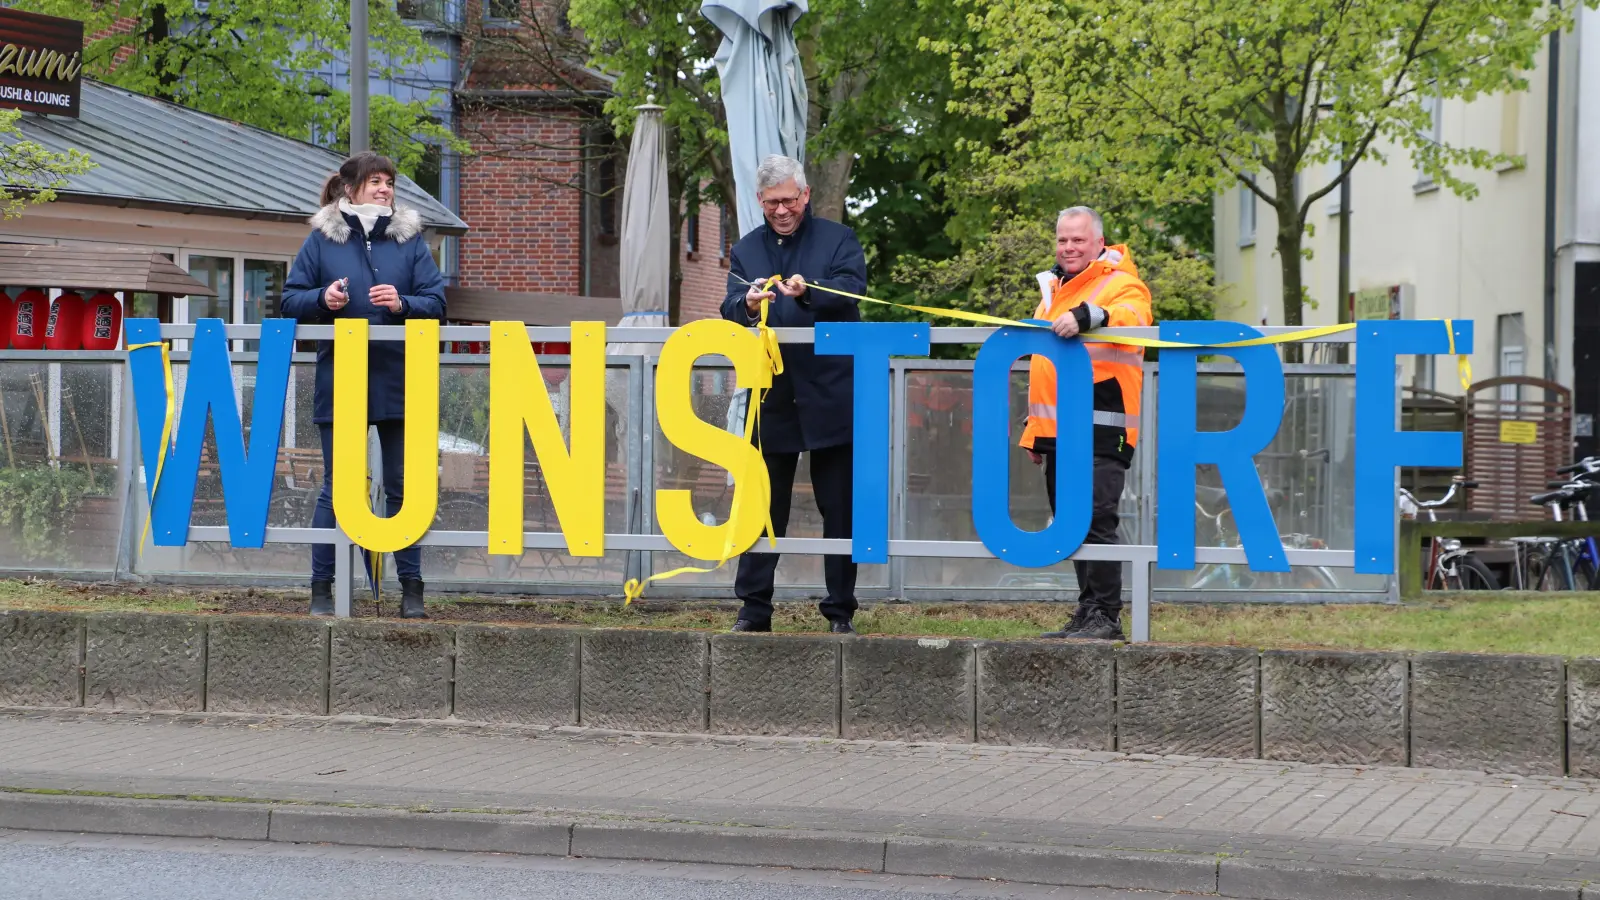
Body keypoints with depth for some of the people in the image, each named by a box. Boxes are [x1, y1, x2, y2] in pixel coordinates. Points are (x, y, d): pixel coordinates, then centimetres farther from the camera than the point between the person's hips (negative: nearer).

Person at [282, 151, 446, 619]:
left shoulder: (409, 239, 6)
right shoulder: (322, 239, 4)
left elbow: (437, 303, 2)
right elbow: (291, 300, 5)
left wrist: (402, 304, -17)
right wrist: (322, 299, -15)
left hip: (398, 383, 1)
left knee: (402, 488, 6)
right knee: (336, 488, 3)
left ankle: (411, 589, 12)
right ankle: (322, 588, 10)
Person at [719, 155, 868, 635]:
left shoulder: (837, 239, 3)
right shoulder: (746, 250, 10)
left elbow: (852, 286, -14)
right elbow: (729, 313, -1)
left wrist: (809, 291, -34)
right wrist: (748, 305, -26)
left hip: (830, 393, -2)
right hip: (772, 397, 2)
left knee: (840, 508, 3)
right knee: (763, 505, 4)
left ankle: (840, 610, 9)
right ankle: (754, 608, 8)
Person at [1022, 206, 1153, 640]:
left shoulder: (1120, 283, -2)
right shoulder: (1054, 289, 23)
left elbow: (1132, 316, -28)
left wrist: (1085, 316, -45)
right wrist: (1034, 431, 27)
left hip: (1100, 431, -8)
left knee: (1096, 520, -12)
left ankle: (1106, 616, -10)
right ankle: (1087, 612, 14)